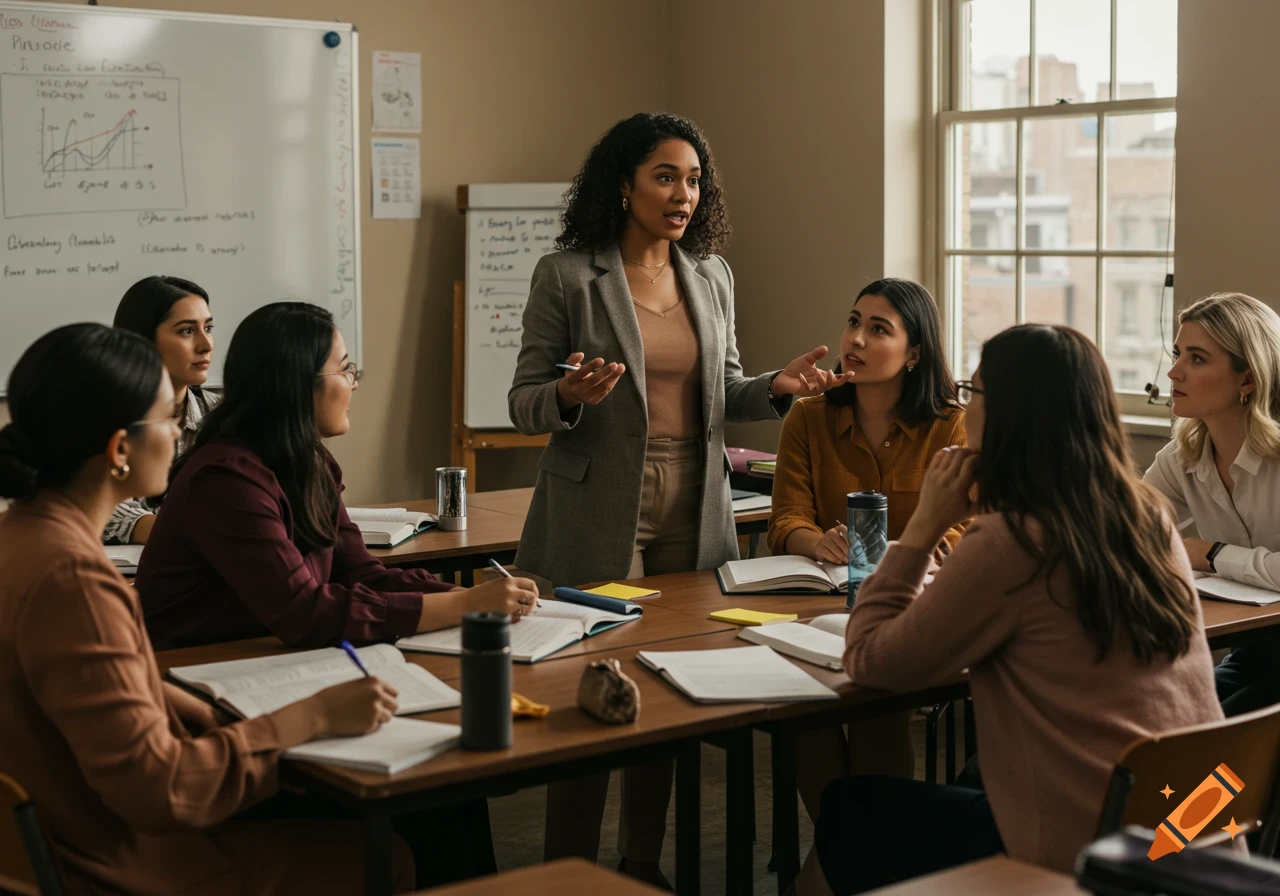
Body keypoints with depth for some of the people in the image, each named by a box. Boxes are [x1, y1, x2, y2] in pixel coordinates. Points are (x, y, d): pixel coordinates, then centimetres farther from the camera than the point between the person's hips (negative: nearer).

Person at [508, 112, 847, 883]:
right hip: (598, 513, -5)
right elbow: (524, 403, -4)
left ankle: (644, 864, 26)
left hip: (691, 510, 5)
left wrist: (777, 388, -4)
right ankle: (569, 871, 13)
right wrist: (570, 396, -26)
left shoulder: (711, 276, 9)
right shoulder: (567, 276, -6)